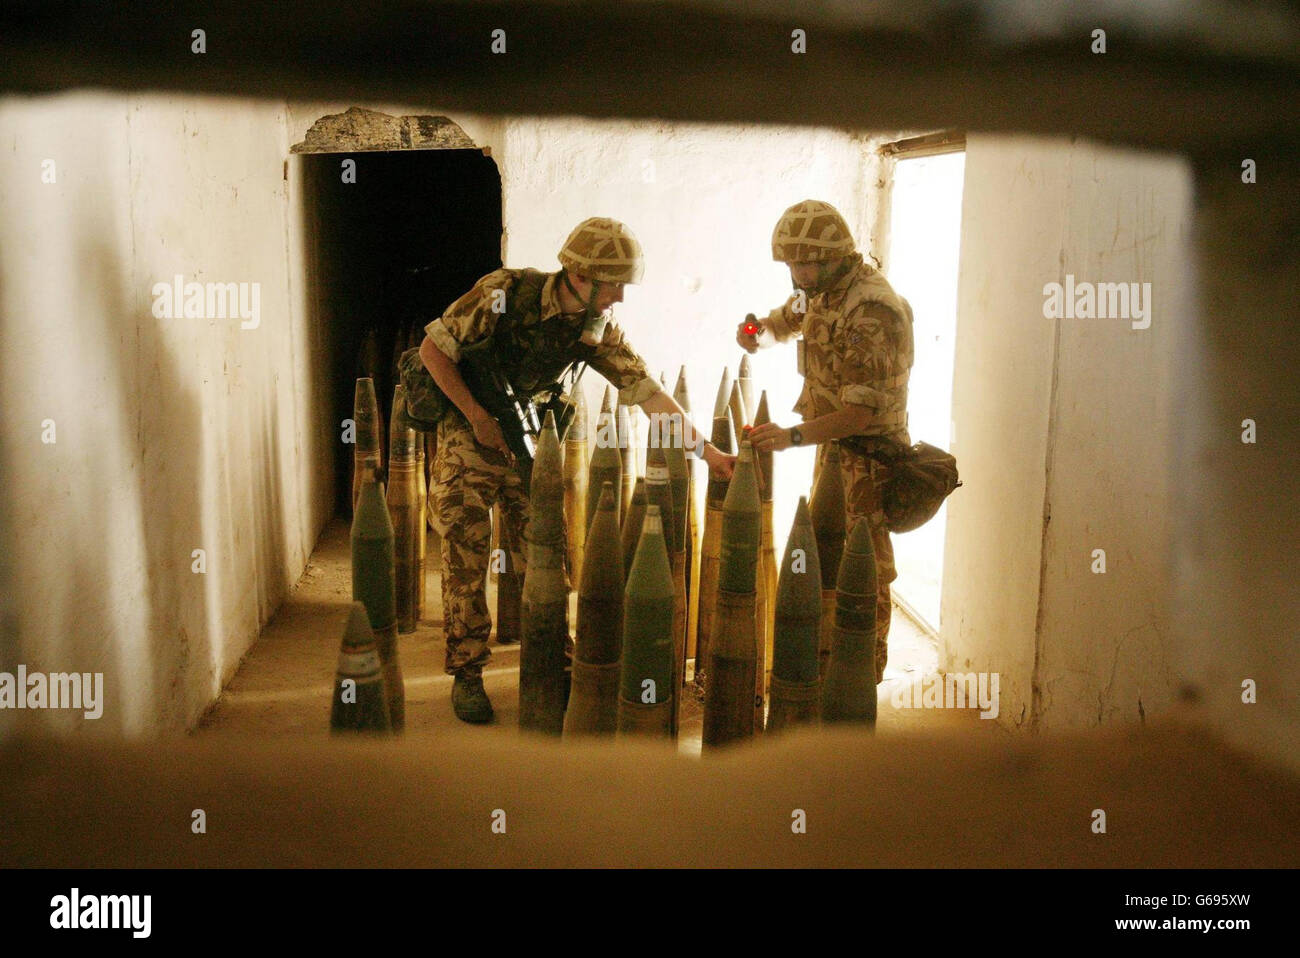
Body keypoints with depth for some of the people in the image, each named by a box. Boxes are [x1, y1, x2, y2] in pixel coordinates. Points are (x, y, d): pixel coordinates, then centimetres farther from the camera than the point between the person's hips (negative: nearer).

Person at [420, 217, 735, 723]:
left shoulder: (596, 329, -8)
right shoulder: (504, 293, -22)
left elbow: (648, 391, -9)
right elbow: (432, 348, -16)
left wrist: (707, 451, -14)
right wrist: (478, 416, -17)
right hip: (468, 433, -4)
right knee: (466, 557, -4)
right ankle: (466, 674, 8)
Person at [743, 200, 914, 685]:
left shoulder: (871, 310, -24)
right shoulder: (821, 293, 6)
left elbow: (863, 411, -28)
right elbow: (783, 321, 26)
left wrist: (794, 436, -34)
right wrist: (757, 334, 2)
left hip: (866, 454, -9)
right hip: (832, 445, 9)